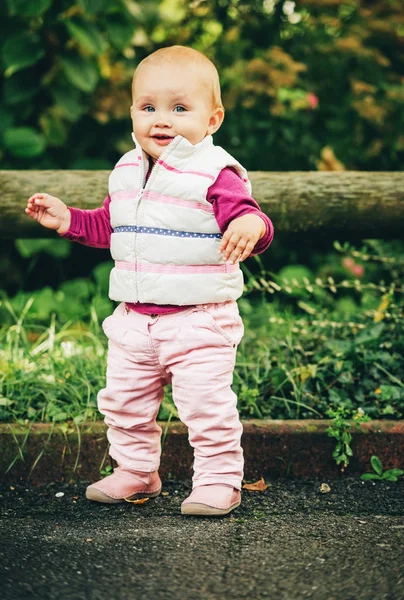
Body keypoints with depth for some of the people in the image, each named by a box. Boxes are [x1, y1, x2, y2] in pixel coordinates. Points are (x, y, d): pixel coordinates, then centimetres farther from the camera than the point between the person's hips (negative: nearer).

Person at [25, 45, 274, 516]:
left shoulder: (214, 174, -14)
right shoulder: (127, 172, 8)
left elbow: (247, 218, -24)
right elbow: (108, 227, 21)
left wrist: (249, 226, -46)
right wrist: (67, 219, 10)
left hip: (199, 320, -7)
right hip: (134, 319, 7)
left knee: (206, 404, -6)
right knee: (124, 402, 16)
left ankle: (219, 480, 11)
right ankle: (135, 471, 34)